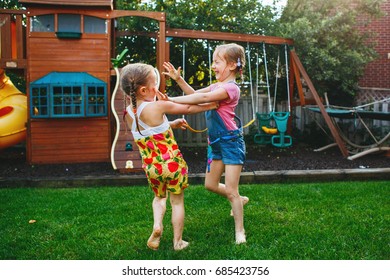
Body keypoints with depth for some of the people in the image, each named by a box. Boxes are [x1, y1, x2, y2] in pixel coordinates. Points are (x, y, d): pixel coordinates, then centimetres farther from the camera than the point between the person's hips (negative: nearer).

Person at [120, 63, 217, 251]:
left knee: (159, 197, 30)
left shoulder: (128, 113, -2)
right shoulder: (158, 107, -20)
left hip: (151, 167, 5)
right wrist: (210, 106, 8)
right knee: (177, 202, 14)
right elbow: (188, 109, -7)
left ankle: (157, 225, 8)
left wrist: (171, 125, 20)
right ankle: (178, 241, 23)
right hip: (172, 163, -5)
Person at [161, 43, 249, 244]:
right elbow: (195, 94, 16)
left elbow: (202, 98, -29)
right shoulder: (217, 86, 12)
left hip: (231, 142, -9)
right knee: (211, 184, 16)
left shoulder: (230, 87, -18)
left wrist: (172, 100, -28)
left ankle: (239, 231, 11)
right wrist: (178, 79, 2)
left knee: (231, 190, -4)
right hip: (216, 142, 9)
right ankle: (240, 201, 39)